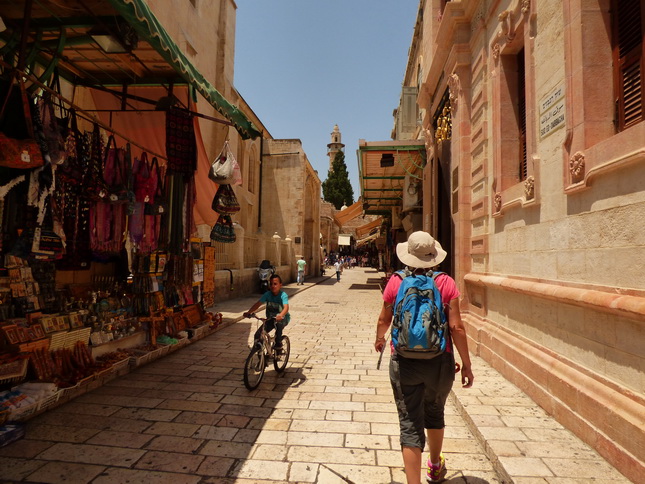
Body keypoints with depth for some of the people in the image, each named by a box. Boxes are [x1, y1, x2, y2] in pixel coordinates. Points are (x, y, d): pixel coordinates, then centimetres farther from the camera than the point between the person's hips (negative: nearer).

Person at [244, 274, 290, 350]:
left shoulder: (283, 295, -20)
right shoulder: (267, 294, -9)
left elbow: (286, 307, -36)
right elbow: (258, 304, -17)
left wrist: (280, 316, -57)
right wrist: (248, 312, -34)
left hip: (283, 318, -4)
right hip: (270, 318, 4)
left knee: (278, 323, -39)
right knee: (257, 336, -11)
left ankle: (278, 343, -16)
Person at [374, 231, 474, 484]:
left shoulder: (395, 282, -8)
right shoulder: (446, 282, -9)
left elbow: (384, 320, 3)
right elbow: (456, 326, -11)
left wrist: (379, 339, 23)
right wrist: (466, 364, -1)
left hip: (404, 362, -2)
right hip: (440, 361, 2)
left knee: (410, 424, 8)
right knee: (434, 413, 27)